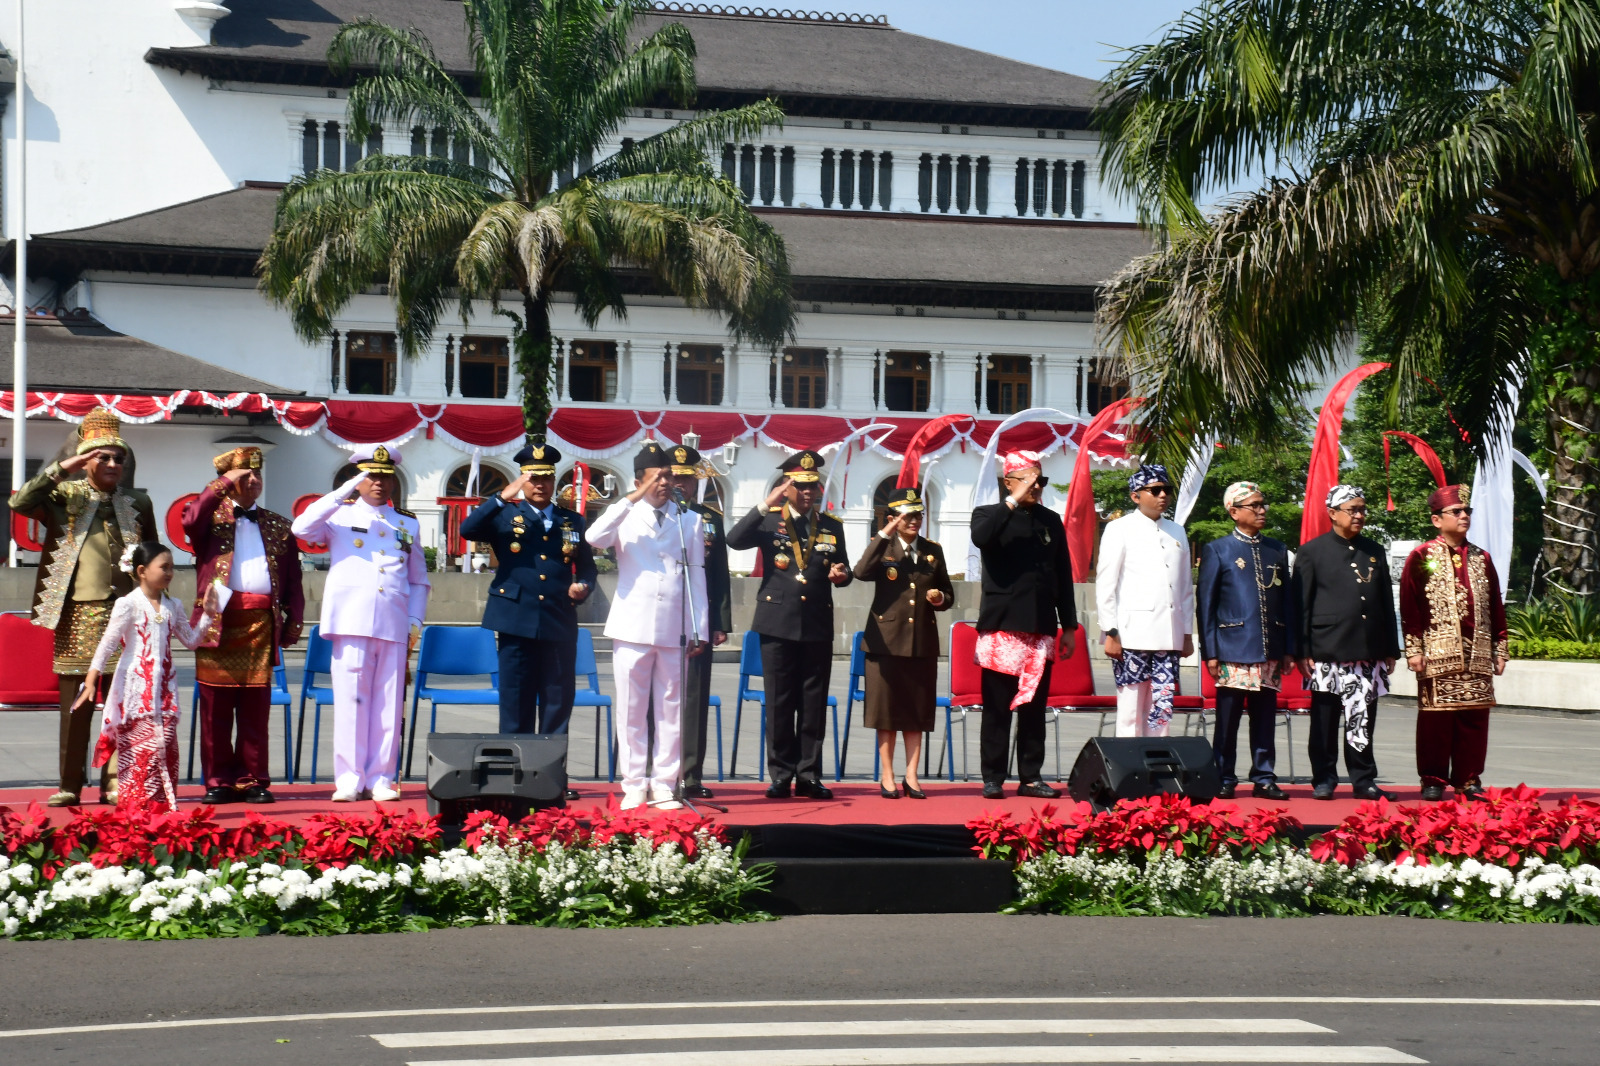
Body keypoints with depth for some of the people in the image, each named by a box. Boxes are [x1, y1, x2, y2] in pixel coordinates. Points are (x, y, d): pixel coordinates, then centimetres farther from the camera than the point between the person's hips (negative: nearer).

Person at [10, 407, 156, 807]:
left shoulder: (137, 502, 12)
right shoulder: (64, 497, 6)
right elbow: (20, 503, -11)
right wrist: (62, 470, -13)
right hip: (79, 613, -2)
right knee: (75, 703, 1)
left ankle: (114, 782, 6)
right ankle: (70, 786, 6)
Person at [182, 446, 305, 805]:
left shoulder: (278, 526, 18)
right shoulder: (212, 517, 11)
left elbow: (293, 579, 16)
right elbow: (191, 519, -14)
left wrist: (295, 619, 6)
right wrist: (224, 483, -10)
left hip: (262, 622, 2)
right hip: (218, 620, -2)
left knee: (256, 707, 2)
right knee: (215, 707, 0)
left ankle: (253, 781, 8)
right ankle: (218, 781, 5)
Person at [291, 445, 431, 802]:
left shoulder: (407, 524, 19)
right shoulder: (340, 516, 10)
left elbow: (419, 581, 22)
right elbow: (302, 528, -11)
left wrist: (415, 622, 7)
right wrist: (346, 492, -12)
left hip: (394, 626, 3)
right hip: (352, 624, -3)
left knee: (389, 706, 1)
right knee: (351, 702, -5)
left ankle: (381, 779, 6)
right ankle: (349, 779, 0)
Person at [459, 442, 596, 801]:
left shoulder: (572, 522, 13)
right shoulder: (506, 517, 5)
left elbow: (587, 566, 17)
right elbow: (468, 530, -12)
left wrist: (583, 586, -5)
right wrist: (502, 498, -19)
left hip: (559, 624, 2)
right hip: (516, 620, -2)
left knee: (558, 702, 4)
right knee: (516, 704, 2)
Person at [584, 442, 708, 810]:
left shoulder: (689, 521, 11)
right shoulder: (625, 515, 7)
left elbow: (696, 577, 10)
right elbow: (595, 538, -15)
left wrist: (699, 630, 5)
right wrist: (632, 500, -15)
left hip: (674, 630, 1)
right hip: (633, 626, -1)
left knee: (671, 710, 3)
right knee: (631, 710, 1)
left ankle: (663, 786, 9)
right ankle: (634, 785, 7)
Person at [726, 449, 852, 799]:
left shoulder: (831, 526, 12)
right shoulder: (769, 520, 2)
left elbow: (843, 569, 16)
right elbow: (734, 540, -14)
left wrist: (841, 574, -8)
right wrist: (766, 505, -20)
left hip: (817, 626, 2)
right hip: (778, 623, -2)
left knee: (814, 704, 4)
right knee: (779, 704, 1)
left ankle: (809, 776, 9)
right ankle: (781, 776, 6)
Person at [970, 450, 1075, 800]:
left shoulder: (1051, 521, 15)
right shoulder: (989, 515, 5)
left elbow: (1063, 576, 16)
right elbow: (981, 537, -20)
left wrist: (1069, 626, 12)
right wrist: (1014, 501, -19)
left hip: (1041, 628, 4)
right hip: (1001, 626, -3)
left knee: (1034, 707, 5)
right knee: (997, 708, -2)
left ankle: (1031, 777, 10)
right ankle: (993, 778, 3)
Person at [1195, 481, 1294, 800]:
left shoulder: (1277, 550, 14)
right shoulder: (1217, 551, 2)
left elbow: (1287, 601, 15)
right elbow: (1206, 604, 0)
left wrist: (1289, 648, 8)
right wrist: (1210, 652, -6)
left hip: (1270, 651, 4)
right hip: (1233, 649, -4)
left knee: (1265, 717, 6)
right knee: (1228, 719, 0)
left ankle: (1264, 778, 12)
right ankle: (1224, 779, 7)